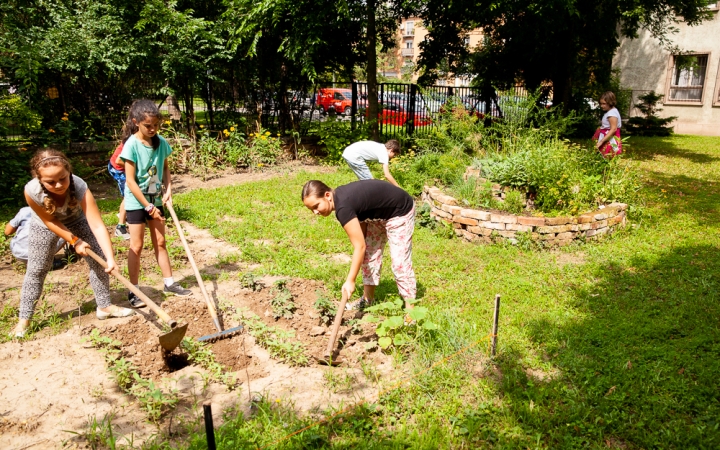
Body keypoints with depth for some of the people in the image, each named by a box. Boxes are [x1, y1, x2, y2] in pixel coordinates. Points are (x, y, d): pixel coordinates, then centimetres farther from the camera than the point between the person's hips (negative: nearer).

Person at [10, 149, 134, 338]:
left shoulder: (80, 187, -41)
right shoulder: (31, 191, -38)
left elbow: (97, 225, -44)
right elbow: (50, 221, -21)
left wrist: (110, 258, -51)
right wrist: (75, 241, -20)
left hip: (76, 221, 1)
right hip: (45, 225, 0)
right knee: (36, 270, 3)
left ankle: (104, 306, 12)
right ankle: (24, 318, 19)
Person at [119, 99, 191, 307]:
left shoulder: (161, 142, -3)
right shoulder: (132, 145, -19)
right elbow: (130, 181, -19)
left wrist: (168, 190, -6)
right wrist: (148, 207, -17)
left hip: (155, 199, 5)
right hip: (136, 201, -5)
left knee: (160, 242, 13)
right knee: (137, 245, 2)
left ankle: (169, 283, 23)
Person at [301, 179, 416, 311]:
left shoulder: (342, 207, -33)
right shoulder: (339, 197, -7)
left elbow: (360, 246, -31)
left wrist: (350, 281, -27)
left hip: (400, 212, -10)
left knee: (400, 262, -9)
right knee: (369, 255, 11)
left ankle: (410, 309, 0)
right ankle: (368, 299, 22)